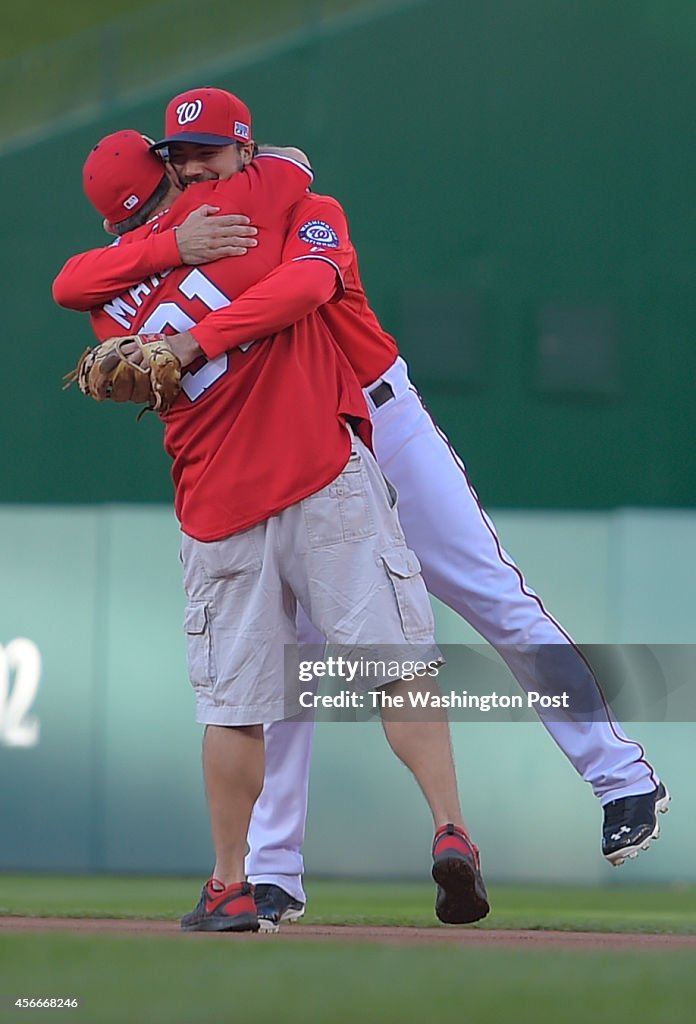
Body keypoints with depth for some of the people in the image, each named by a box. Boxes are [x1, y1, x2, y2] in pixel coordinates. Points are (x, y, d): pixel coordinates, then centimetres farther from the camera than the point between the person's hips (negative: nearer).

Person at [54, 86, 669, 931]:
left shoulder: (308, 215, -13)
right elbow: (69, 286, -16)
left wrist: (191, 344, -49)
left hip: (386, 431, -3)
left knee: (497, 600, -3)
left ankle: (622, 775, 5)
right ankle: (272, 878, 4)